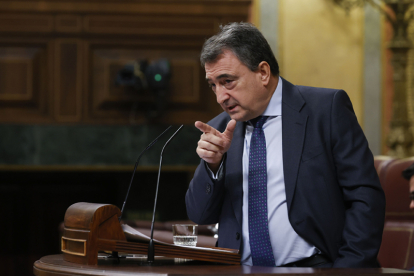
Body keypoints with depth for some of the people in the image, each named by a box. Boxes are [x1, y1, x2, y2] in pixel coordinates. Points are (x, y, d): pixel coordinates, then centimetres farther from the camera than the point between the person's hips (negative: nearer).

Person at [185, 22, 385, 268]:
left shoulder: (327, 108, 0)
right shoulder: (222, 128, 14)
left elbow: (366, 198, -4)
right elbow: (201, 215, 14)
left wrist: (347, 269, -14)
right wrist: (213, 163, -4)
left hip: (315, 266, -4)